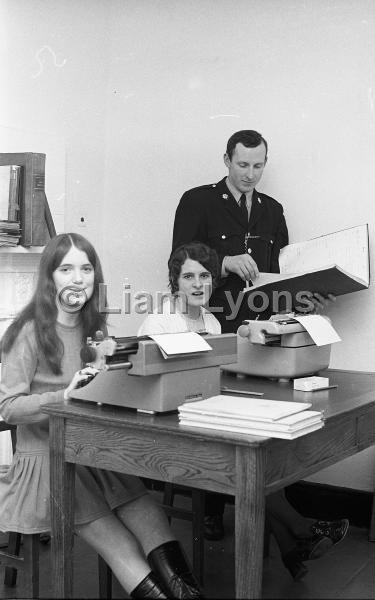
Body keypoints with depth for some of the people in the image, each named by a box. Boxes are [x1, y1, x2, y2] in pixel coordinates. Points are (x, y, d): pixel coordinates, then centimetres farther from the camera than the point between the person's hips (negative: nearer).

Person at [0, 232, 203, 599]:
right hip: (47, 459, -5)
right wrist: (65, 397, -26)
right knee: (127, 553, -20)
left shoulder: (94, 328, 12)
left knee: (151, 525, -20)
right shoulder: (29, 332, -8)